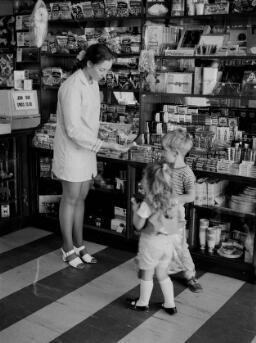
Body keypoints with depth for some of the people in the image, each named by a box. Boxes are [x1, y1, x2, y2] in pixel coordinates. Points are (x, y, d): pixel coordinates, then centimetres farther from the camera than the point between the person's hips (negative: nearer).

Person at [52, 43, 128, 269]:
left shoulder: (93, 83, 4)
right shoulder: (72, 87, -23)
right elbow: (73, 130, -26)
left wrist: (96, 146, 13)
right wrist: (106, 145, -27)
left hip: (87, 150, 8)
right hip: (72, 151, -8)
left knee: (81, 198, 15)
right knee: (71, 200, 5)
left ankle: (79, 245, 28)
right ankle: (68, 250, 20)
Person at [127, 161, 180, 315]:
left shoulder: (147, 204, -22)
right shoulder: (172, 200, -5)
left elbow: (138, 225, -14)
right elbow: (174, 222, 7)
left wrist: (135, 209, 0)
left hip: (151, 244, -5)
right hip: (167, 243, 6)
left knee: (146, 274, 14)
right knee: (162, 274, 21)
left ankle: (143, 303, 31)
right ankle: (170, 304, 27)